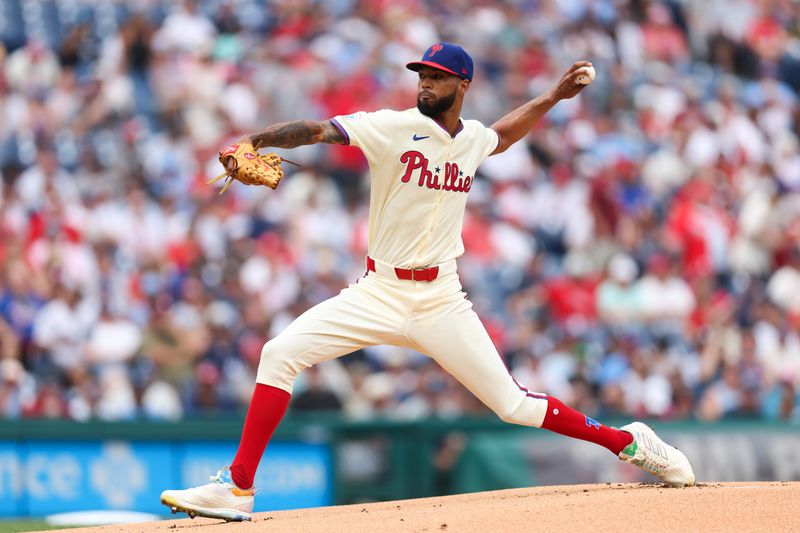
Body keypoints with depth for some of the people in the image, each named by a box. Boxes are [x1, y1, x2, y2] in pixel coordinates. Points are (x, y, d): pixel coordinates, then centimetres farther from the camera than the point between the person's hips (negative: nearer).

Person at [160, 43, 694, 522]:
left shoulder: (474, 139, 5)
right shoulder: (395, 128, -8)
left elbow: (503, 134, 32)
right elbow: (317, 129, -23)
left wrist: (554, 96, 24)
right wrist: (254, 140, -38)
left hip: (440, 301, 1)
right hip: (378, 294, -1)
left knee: (513, 404, -2)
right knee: (280, 354, -18)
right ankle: (238, 488, -14)